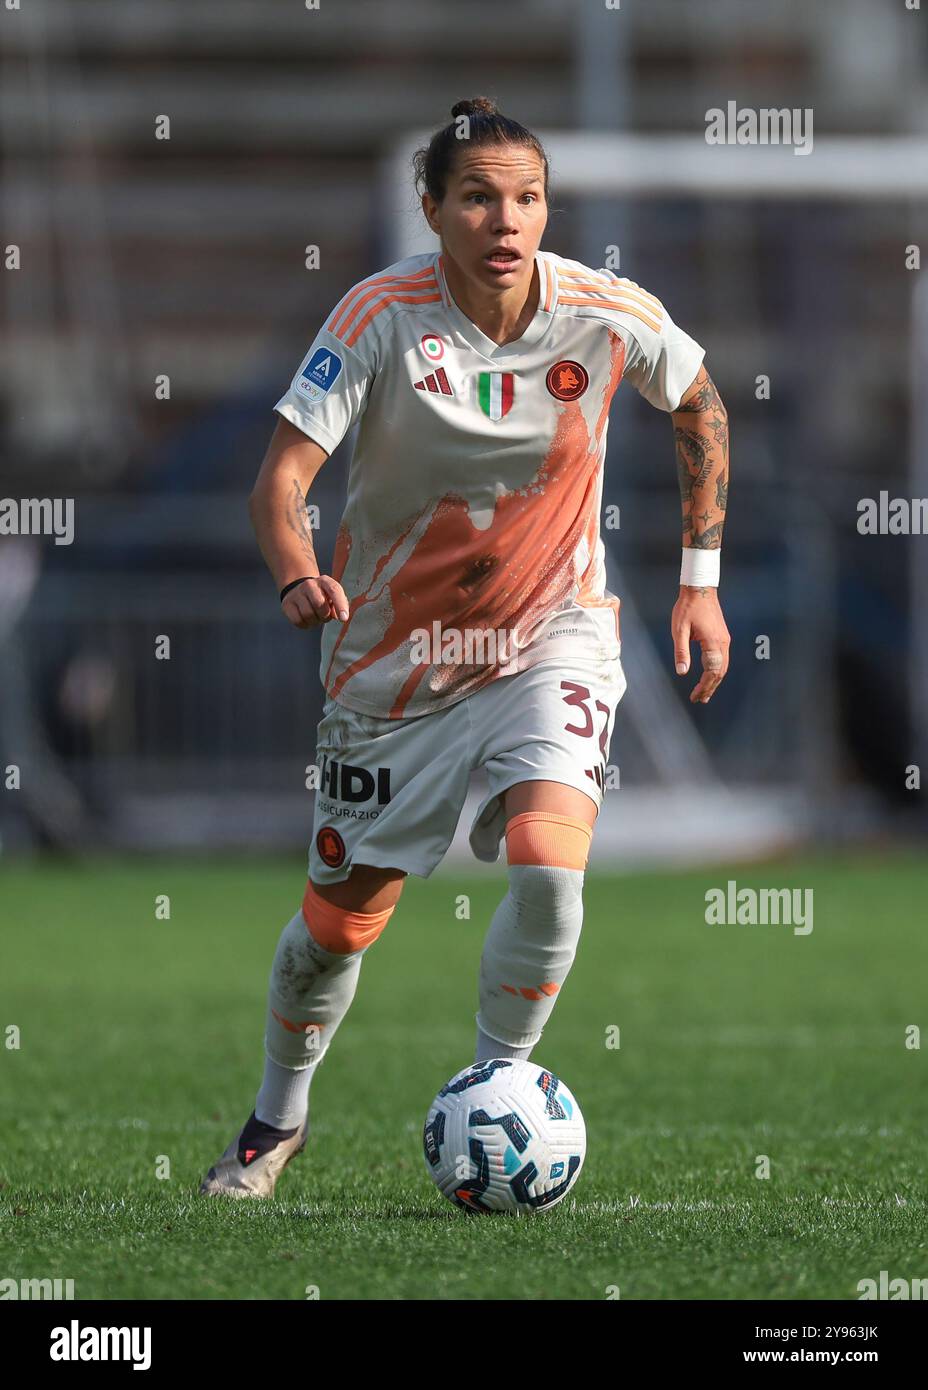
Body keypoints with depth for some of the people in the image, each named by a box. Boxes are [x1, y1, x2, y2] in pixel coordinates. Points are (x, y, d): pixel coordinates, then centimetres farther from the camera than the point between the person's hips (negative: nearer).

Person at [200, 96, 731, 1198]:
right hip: (397, 654, 0)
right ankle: (278, 1118, 37)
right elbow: (281, 475, -23)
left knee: (547, 864, -25)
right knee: (341, 920, 8)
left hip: (551, 640, 0)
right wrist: (298, 577, -44)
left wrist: (700, 580, 5)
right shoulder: (382, 314, -20)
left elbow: (700, 407, 7)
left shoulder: (612, 316, -14)